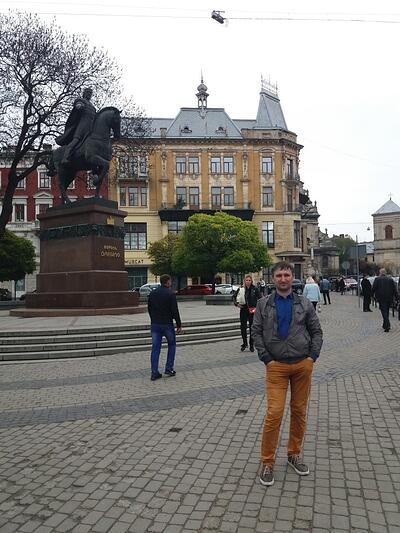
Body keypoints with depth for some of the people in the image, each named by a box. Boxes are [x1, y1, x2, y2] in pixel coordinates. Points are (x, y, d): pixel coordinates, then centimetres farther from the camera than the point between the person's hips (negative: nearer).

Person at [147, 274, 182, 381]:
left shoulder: (152, 293, 6)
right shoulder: (170, 294, -11)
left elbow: (149, 309, 12)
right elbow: (175, 311, -14)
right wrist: (179, 325, -7)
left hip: (155, 325, 5)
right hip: (167, 324, -4)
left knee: (155, 348, 6)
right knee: (172, 345, 16)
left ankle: (154, 373, 6)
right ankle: (169, 368, 14)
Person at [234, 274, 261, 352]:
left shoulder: (255, 289, -3)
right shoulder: (241, 289, 2)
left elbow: (259, 299, 0)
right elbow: (234, 297, 13)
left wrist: (256, 307, -10)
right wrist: (237, 304, -2)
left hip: (252, 311, -2)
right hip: (243, 310, 2)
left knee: (252, 328, 5)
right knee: (243, 327, 5)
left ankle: (251, 345, 16)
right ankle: (244, 343, 21)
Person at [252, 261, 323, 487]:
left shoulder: (305, 304, 5)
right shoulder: (264, 304, 1)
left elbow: (316, 331, 8)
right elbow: (257, 332, 1)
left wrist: (312, 357, -3)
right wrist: (266, 359, -6)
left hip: (303, 365, 2)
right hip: (276, 366, -2)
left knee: (300, 411, 12)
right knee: (274, 413, -6)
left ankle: (294, 454, 31)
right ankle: (267, 462, 9)